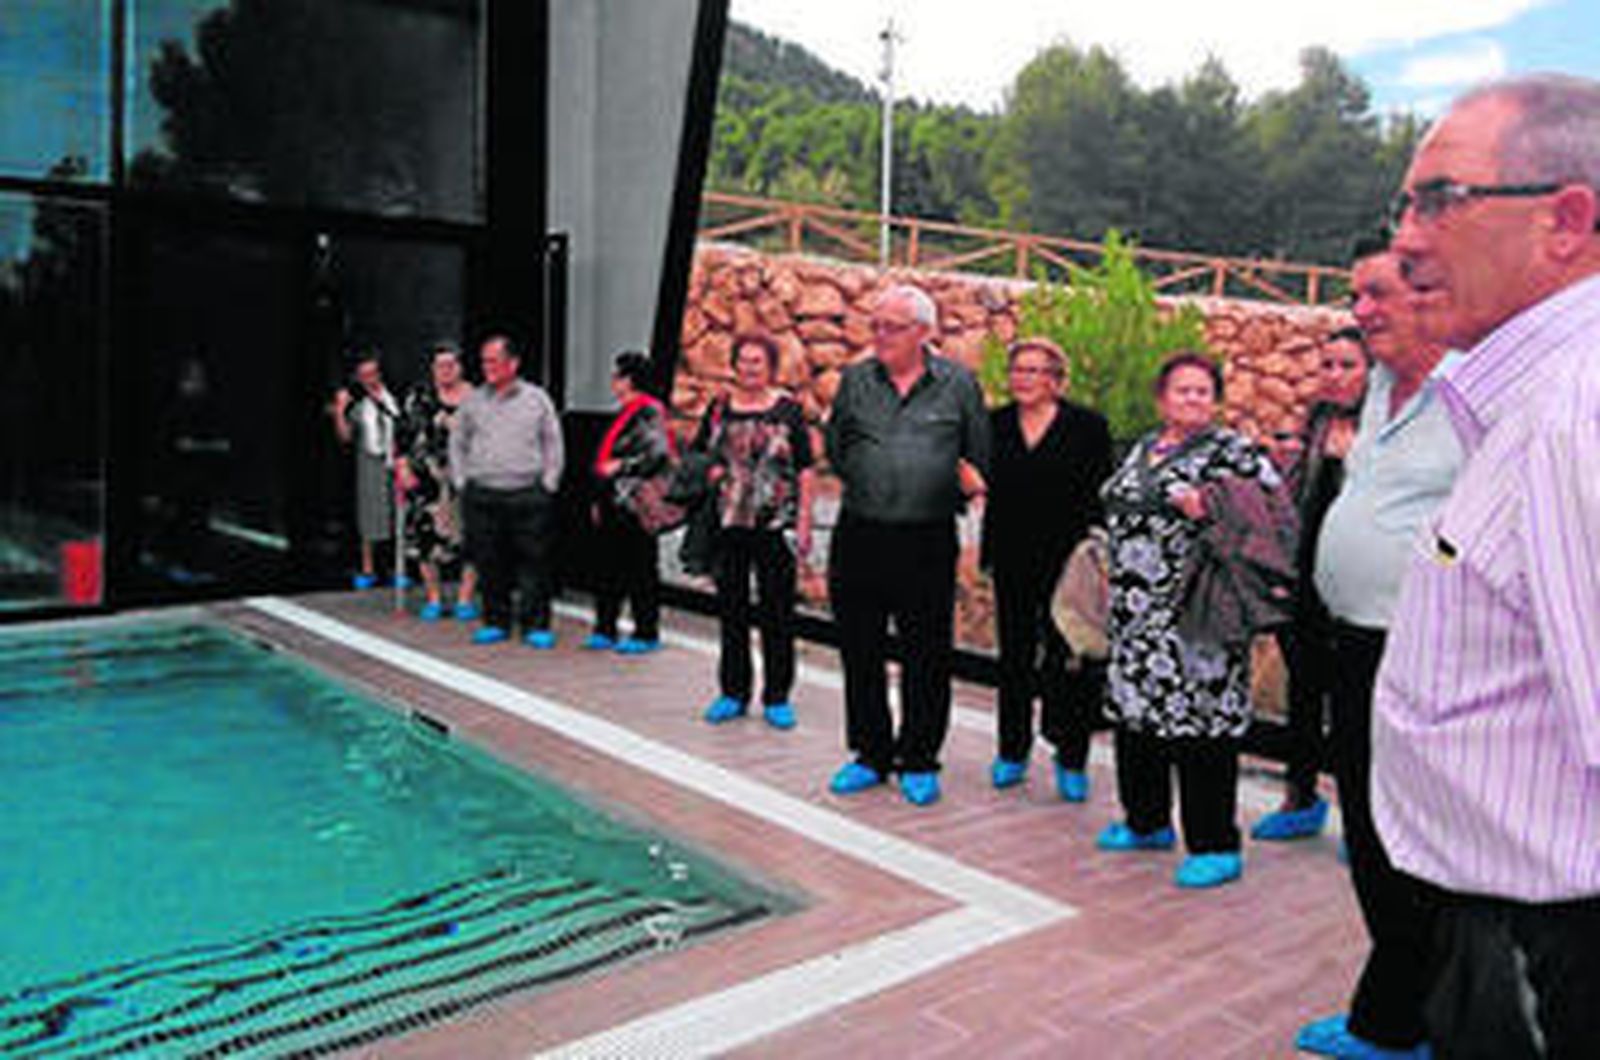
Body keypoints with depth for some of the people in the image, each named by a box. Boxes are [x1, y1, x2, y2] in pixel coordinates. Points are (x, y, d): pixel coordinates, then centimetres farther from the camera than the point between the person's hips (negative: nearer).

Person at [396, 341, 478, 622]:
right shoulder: (419, 396, 6)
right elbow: (404, 434, 5)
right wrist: (403, 467, -3)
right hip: (427, 478, 0)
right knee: (427, 533, 1)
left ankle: (465, 599, 7)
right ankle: (433, 599, 13)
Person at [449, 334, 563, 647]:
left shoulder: (537, 399, 6)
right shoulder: (473, 401, 11)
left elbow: (553, 444, 8)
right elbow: (457, 443, 17)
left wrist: (548, 483, 0)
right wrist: (461, 481, 8)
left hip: (528, 496, -2)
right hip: (482, 497, 2)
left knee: (533, 563, -2)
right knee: (488, 564, 5)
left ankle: (536, 625, 6)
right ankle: (496, 622, 17)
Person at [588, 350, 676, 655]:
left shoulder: (648, 412, -11)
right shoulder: (625, 413, 18)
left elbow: (659, 454, -20)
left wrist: (621, 466, -14)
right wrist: (601, 501, 23)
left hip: (635, 504, -9)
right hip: (615, 503, 9)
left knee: (641, 569, -2)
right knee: (610, 566, 11)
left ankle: (647, 634, 6)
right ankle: (605, 630, 18)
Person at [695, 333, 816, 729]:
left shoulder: (788, 410, 1)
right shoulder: (719, 409, 9)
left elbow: (804, 471, 1)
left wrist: (803, 522, -5)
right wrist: (705, 471, -7)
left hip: (775, 524, -2)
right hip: (728, 522, 3)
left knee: (777, 610, 2)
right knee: (731, 607, 8)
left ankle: (776, 697, 13)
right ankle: (733, 692, 21)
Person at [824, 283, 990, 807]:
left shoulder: (958, 384, 3)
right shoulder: (855, 380, 8)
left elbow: (979, 459, 8)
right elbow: (836, 448, 14)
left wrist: (949, 494, -1)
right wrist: (867, 484, 3)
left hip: (928, 542, -2)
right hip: (859, 537, 2)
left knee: (926, 657, 5)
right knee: (860, 652, 9)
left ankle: (919, 762, 19)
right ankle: (870, 754, 24)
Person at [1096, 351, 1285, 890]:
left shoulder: (1231, 450, -4)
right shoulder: (1144, 448, 16)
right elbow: (1118, 506, 16)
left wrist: (1208, 507, -20)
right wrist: (1117, 576, 5)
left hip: (1193, 613, -7)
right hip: (1135, 611, 7)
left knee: (1199, 720, -6)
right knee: (1135, 710, 13)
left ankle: (1216, 847, 4)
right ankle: (1146, 822, 30)